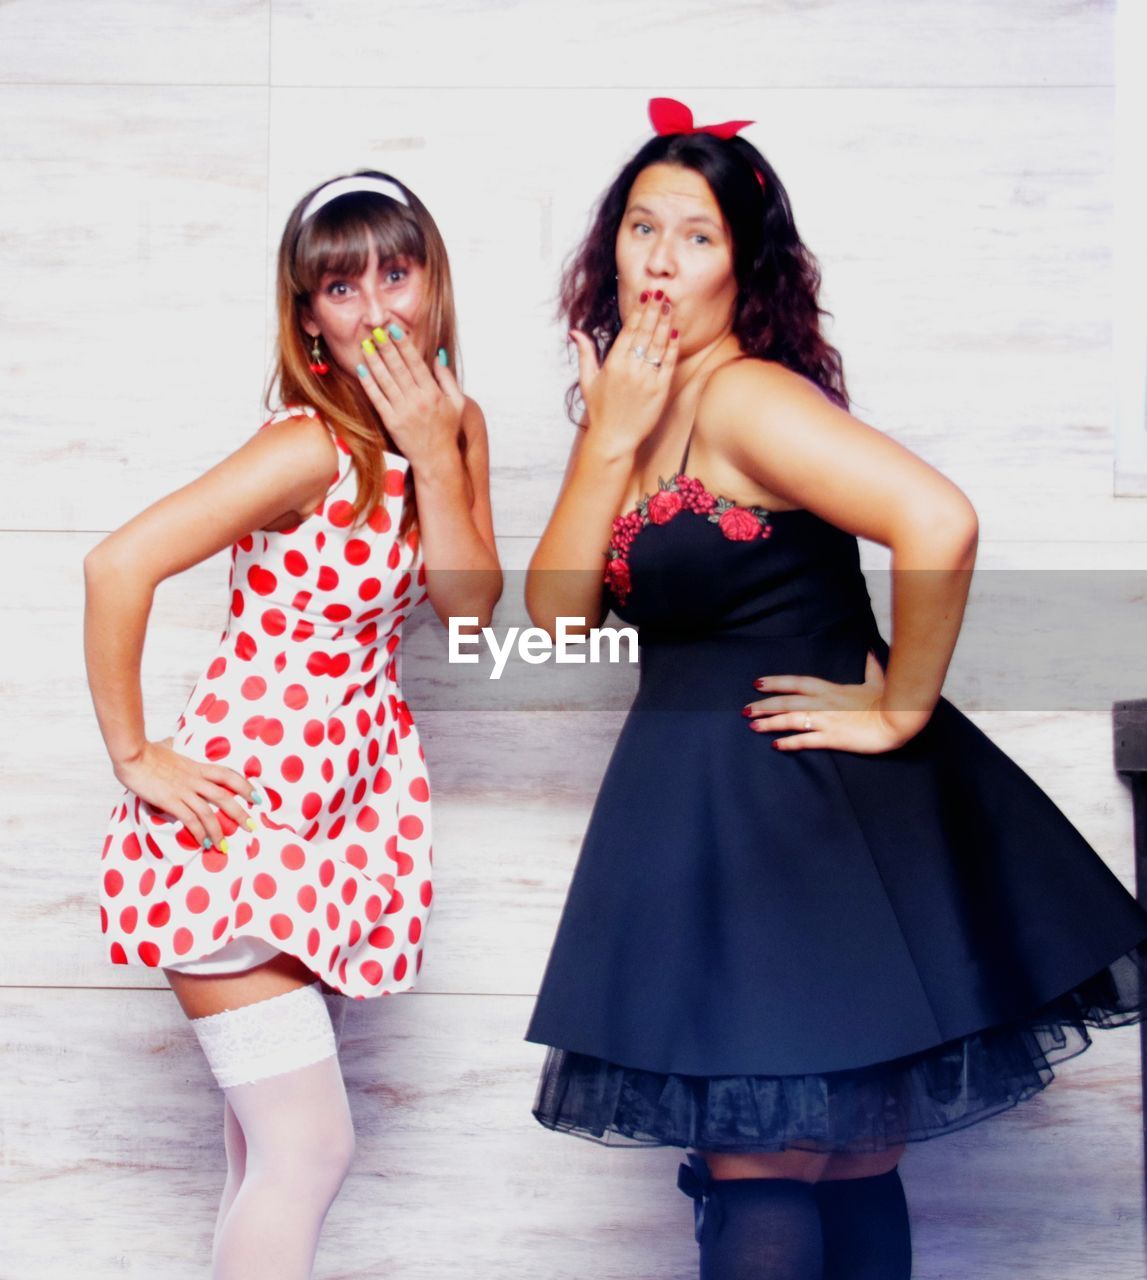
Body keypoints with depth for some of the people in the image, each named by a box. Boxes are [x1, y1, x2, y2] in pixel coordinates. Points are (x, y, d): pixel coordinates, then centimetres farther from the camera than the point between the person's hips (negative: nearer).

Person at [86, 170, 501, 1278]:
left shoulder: (455, 428, 3)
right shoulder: (311, 448, -21)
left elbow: (469, 605, -5)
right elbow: (117, 565, -28)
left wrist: (436, 453, -16)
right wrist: (133, 757, -20)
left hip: (350, 799, 7)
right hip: (242, 810, -7)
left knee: (272, 1126, 18)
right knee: (310, 1150, -7)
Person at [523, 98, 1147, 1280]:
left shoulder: (745, 396, -16)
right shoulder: (631, 407, 11)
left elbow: (938, 522, -29)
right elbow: (554, 615, 2)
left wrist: (902, 710, -18)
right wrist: (607, 439, -8)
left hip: (803, 805, -8)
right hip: (701, 803, 8)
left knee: (760, 1170, -4)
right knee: (844, 1163, 16)